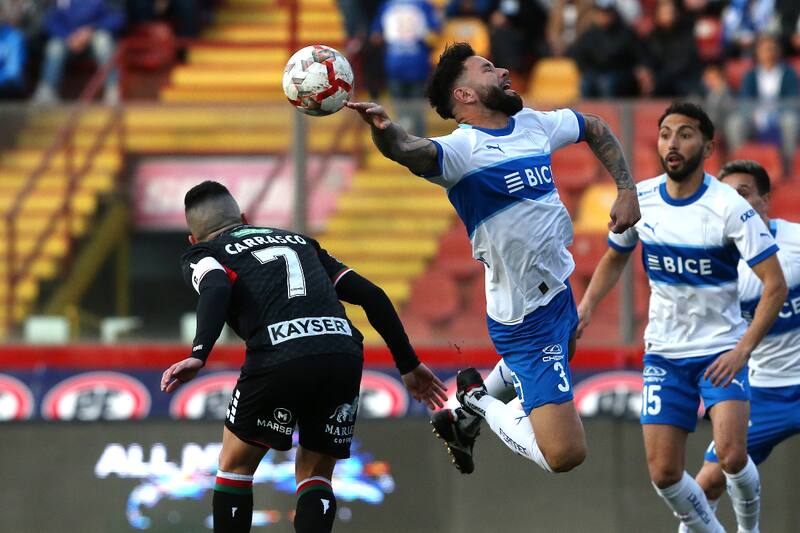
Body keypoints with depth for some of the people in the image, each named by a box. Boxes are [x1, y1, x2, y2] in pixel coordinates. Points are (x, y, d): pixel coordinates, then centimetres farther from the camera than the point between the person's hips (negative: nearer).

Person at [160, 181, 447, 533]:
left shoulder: (200, 255, 19)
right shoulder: (299, 241, 33)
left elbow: (217, 288, -6)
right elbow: (370, 295, 25)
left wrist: (199, 355, -19)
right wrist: (409, 365, 30)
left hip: (278, 359, -4)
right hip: (344, 356, 4)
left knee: (235, 465, 20)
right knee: (315, 475, 19)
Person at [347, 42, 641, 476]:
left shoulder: (535, 125, 3)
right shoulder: (462, 149, -21)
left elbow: (596, 129, 22)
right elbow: (412, 151, -42)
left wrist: (626, 190, 10)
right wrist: (384, 131, -64)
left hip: (558, 289, 9)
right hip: (528, 319, -9)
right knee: (564, 454, -15)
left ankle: (466, 416, 50)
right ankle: (480, 403, 9)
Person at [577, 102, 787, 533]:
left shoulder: (730, 207, -17)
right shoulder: (638, 199, -2)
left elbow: (775, 285, -18)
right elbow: (615, 258, 18)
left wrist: (743, 350, -27)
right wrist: (586, 306, 1)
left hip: (722, 349, -4)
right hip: (664, 353, 4)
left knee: (731, 456, -23)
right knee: (663, 473, -3)